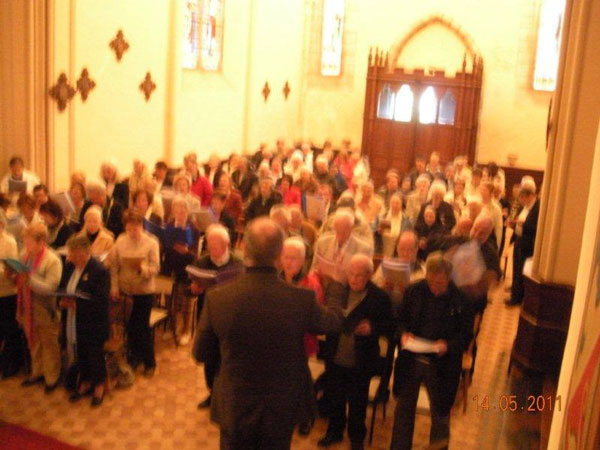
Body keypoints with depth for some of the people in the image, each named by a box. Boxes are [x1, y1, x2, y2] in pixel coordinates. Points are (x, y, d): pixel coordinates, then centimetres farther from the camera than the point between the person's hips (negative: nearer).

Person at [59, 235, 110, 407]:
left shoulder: (100, 270, -19)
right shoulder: (69, 266, 3)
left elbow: (101, 300, -23)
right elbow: (61, 288, 12)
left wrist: (76, 303, -28)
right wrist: (63, 300, -10)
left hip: (93, 323, -6)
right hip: (74, 321, 6)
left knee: (95, 353, 8)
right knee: (80, 352, 18)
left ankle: (99, 386, 28)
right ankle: (85, 382, 38)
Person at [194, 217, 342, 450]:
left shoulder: (217, 298, -21)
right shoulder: (302, 299, -22)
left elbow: (201, 353, -6)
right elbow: (333, 322, 1)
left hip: (234, 410, 0)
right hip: (280, 412, 0)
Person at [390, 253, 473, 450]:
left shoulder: (461, 300, -13)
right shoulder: (413, 291, -6)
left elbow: (466, 334, -5)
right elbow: (401, 319, 5)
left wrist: (448, 345, -23)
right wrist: (404, 333, -15)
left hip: (441, 364, -2)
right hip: (411, 359, 2)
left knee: (440, 412, 16)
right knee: (404, 407, 16)